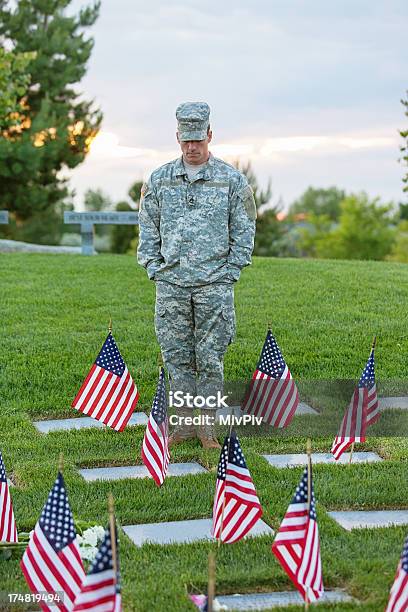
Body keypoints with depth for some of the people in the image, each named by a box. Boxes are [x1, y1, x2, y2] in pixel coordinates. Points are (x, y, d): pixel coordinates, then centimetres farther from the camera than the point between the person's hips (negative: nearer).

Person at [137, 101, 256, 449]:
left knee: (210, 357, 1)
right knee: (176, 355, 6)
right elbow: (148, 230, 13)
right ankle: (184, 422, 15)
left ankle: (208, 424, 10)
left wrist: (230, 273, -2)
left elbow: (244, 231, 5)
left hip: (214, 285, -2)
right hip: (171, 285, 2)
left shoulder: (231, 180, 2)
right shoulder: (159, 180, 9)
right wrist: (154, 269, 4)